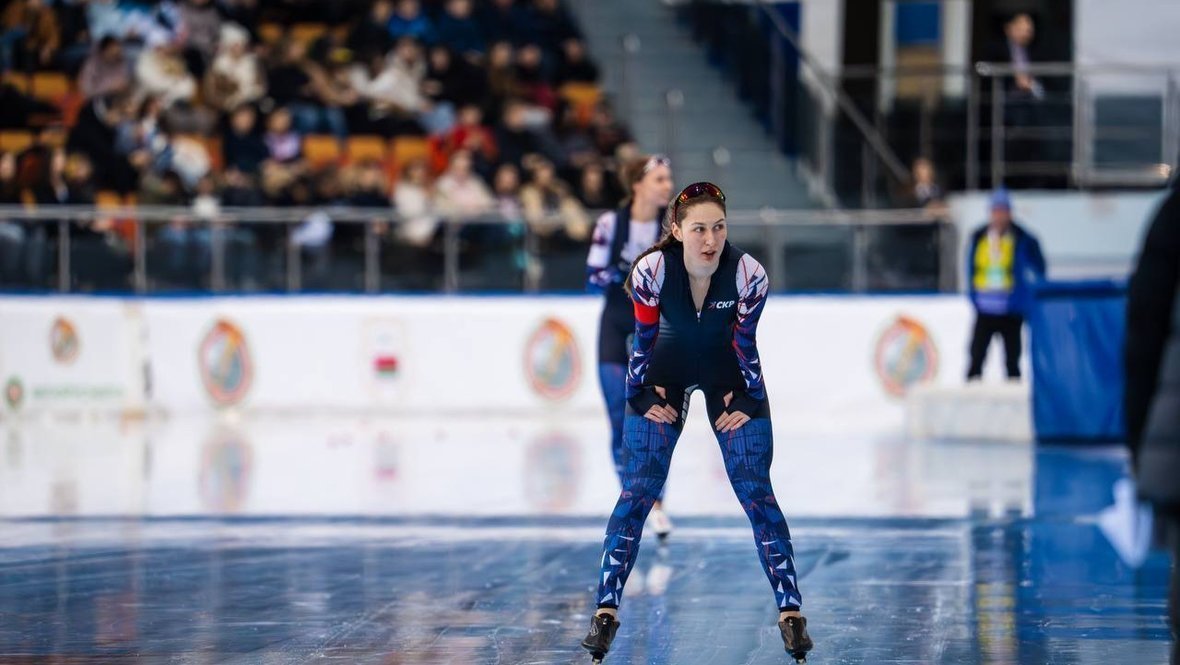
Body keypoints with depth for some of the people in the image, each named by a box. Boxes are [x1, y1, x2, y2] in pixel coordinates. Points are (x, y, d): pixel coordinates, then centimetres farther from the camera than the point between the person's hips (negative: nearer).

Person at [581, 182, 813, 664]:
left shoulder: (748, 274, -27)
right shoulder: (651, 270, -27)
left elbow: (745, 343, -12)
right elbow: (643, 338, -12)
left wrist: (747, 401, -9)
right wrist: (641, 396, -8)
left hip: (728, 373, 0)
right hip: (667, 368, 0)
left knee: (755, 492, -7)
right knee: (638, 491, -7)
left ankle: (790, 612, -2)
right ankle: (605, 612, -3)